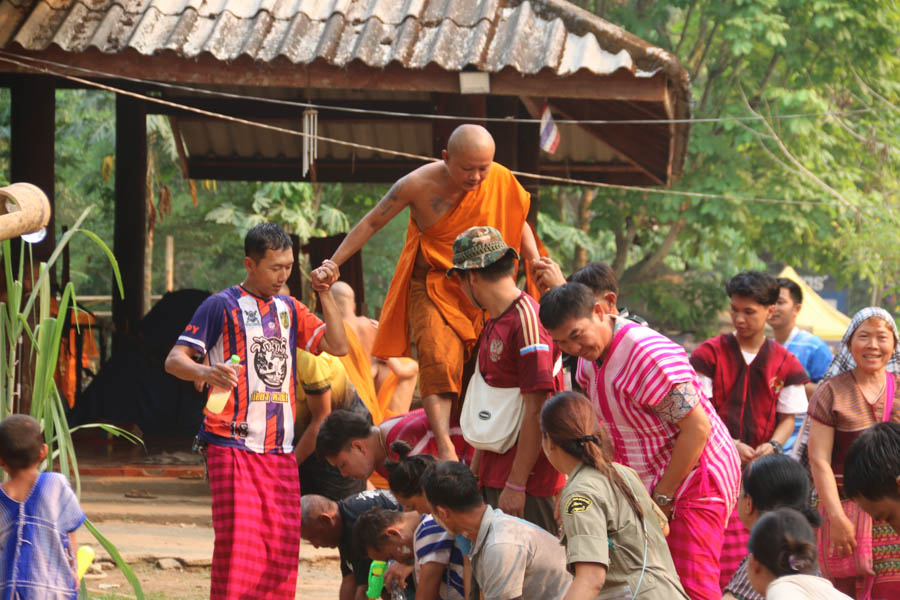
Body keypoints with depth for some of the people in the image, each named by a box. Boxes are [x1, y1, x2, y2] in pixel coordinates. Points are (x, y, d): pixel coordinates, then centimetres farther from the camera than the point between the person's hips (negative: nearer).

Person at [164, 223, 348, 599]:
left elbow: (337, 346, 11)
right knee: (238, 539, -14)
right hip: (233, 443, -6)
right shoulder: (222, 306, -1)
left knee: (281, 542, 4)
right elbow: (174, 360, -7)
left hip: (281, 448, 6)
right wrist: (205, 373, -29)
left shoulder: (289, 309, 17)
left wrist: (325, 296, 2)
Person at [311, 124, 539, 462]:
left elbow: (518, 222, 10)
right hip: (432, 287, -3)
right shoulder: (419, 185, -16)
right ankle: (445, 448, -36)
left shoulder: (501, 182, -10)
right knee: (438, 361, -23)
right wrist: (333, 264, -5)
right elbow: (372, 223, -3)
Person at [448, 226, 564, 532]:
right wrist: (476, 468, 23)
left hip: (527, 482, -9)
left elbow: (536, 411, -20)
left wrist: (516, 484, -21)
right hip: (495, 474, 9)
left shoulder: (527, 321, -16)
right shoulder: (493, 324, 14)